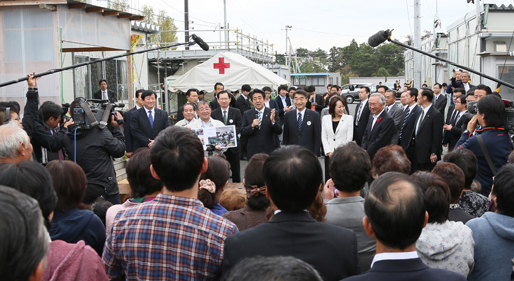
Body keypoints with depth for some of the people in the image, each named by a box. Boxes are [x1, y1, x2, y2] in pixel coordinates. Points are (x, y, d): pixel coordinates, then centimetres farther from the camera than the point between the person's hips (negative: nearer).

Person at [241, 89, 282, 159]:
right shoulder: (247, 114, 6)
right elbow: (243, 133, 2)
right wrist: (252, 126, -16)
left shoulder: (272, 113, 0)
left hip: (269, 151, -1)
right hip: (253, 153, 1)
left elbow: (279, 132, -5)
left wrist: (273, 121, -23)